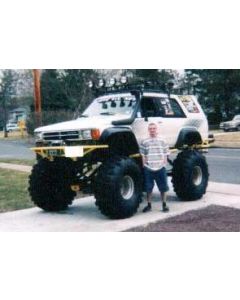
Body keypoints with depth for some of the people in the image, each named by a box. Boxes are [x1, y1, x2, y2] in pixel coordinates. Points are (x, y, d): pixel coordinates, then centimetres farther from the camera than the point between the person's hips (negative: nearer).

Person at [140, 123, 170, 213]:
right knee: (148, 188, 6)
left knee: (163, 187, 4)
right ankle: (149, 205, 20)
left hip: (160, 168, 1)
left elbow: (165, 154, 9)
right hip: (148, 169, 0)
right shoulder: (144, 142, 3)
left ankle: (164, 205, 17)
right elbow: (142, 155, 4)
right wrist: (144, 165, -4)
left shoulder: (162, 141, 6)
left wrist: (164, 164, 0)